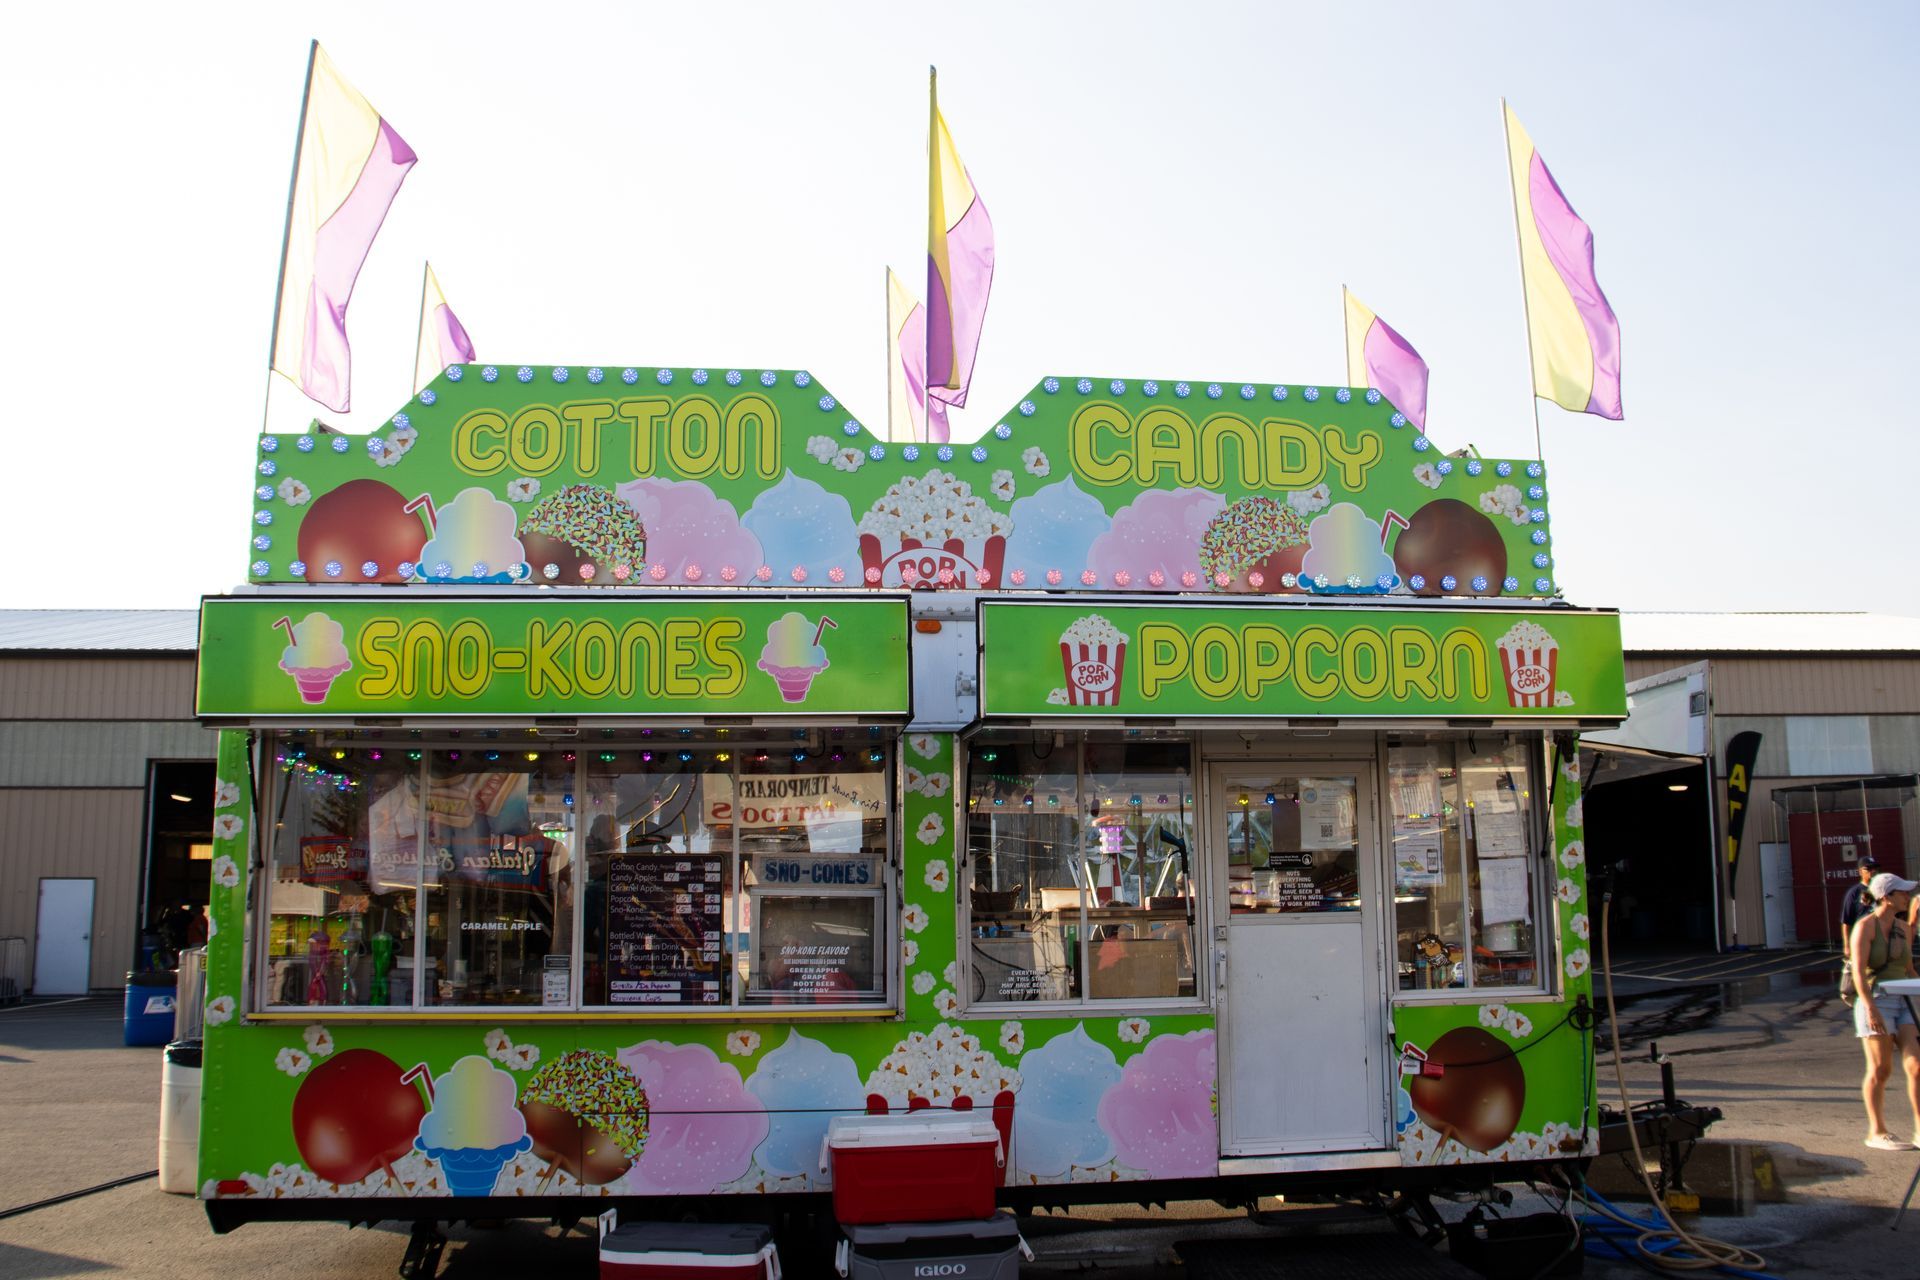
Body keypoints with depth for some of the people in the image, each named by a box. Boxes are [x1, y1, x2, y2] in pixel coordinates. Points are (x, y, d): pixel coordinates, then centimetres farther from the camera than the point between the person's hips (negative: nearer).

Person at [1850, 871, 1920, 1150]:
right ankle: (1876, 1133, 7)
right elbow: (1858, 971, -16)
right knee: (1880, 1070, -3)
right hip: (1876, 1001, -6)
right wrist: (1870, 1008, -23)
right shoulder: (1865, 926, -9)